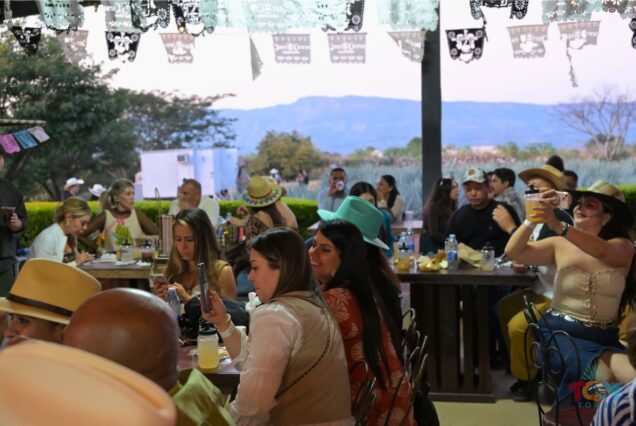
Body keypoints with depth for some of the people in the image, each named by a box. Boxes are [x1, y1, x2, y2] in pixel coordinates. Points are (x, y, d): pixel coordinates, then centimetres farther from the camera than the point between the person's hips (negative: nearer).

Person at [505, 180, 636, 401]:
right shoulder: (560, 245, 5)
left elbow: (602, 252, -23)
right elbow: (513, 252, -4)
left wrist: (557, 225, -38)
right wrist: (532, 218, -19)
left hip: (604, 337, 1)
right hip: (558, 332, -1)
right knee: (604, 375, -32)